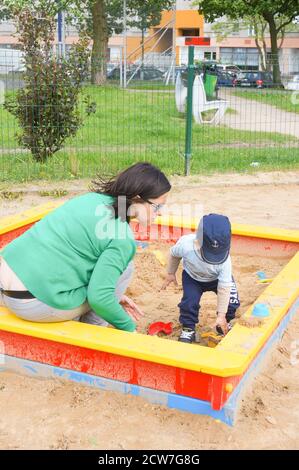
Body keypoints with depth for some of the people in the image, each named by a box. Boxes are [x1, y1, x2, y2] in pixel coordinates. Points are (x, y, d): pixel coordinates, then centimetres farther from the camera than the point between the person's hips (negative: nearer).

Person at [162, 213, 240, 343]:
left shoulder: (224, 260, -39)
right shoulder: (185, 244, -38)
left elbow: (224, 288, -30)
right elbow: (174, 254, -11)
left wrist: (221, 316, -25)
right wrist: (170, 273, 3)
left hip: (217, 278, 0)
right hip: (192, 276, 0)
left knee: (232, 302, -12)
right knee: (189, 301, -20)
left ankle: (224, 325, 19)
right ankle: (188, 329, 5)